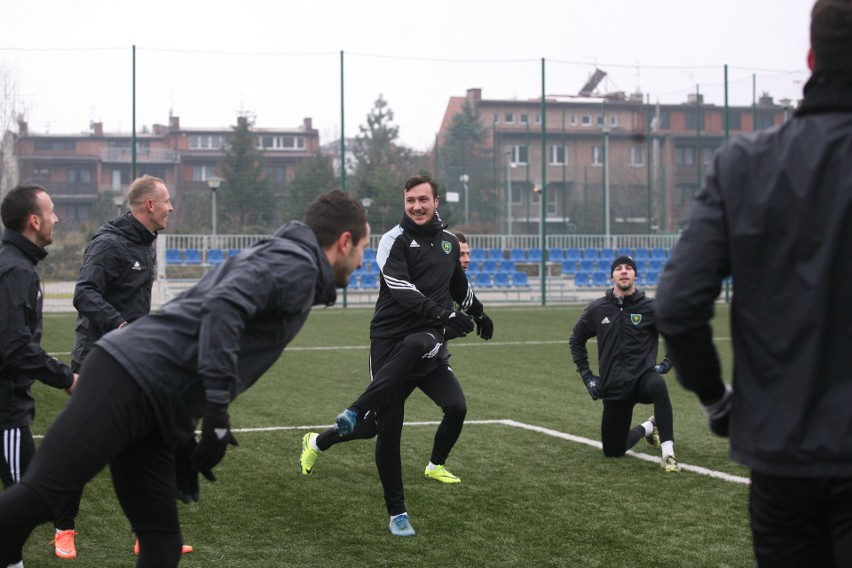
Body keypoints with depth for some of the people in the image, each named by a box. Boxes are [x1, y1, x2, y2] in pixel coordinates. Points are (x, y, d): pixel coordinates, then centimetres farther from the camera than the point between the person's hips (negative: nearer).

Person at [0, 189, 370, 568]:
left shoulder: (268, 256, 26)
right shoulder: (297, 264, -3)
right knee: (41, 495, -18)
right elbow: (224, 307, -20)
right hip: (130, 380, -10)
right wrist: (217, 411, -23)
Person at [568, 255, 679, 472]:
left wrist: (667, 363, -5)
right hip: (613, 387, 3)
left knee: (657, 385, -41)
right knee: (613, 451, 8)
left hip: (642, 377, -3)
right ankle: (647, 428, 39)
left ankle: (668, 453, -35)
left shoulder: (650, 308, -6)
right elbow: (576, 340, 16)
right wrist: (586, 375, 9)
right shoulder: (597, 309, 0)